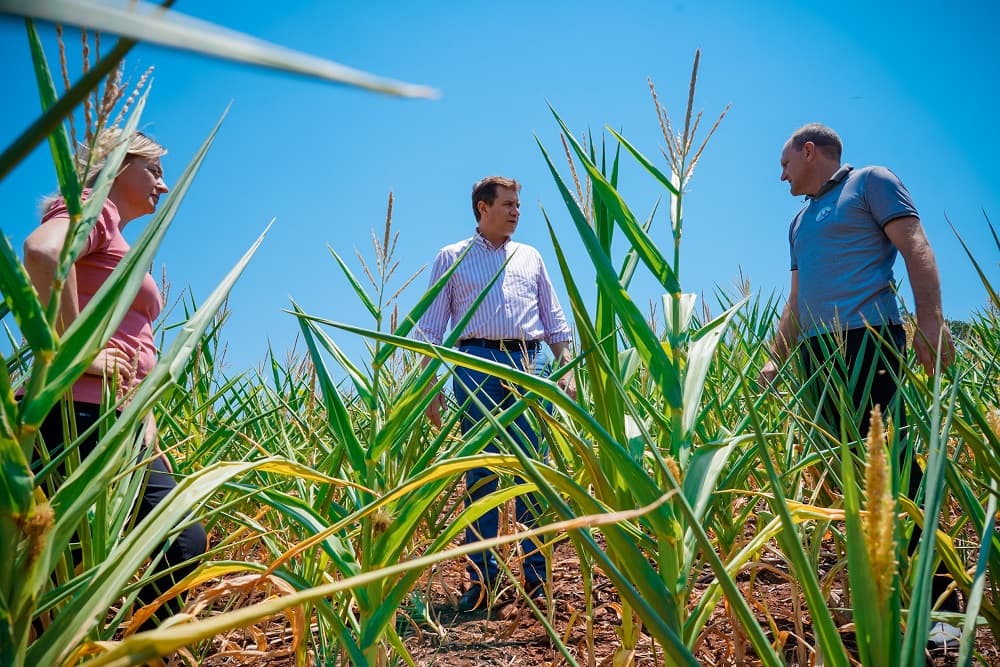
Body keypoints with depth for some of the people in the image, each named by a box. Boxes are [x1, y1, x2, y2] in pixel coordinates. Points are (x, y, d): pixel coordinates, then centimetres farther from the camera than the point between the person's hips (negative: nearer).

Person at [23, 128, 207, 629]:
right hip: (81, 411, -9)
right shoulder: (92, 207, 1)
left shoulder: (121, 244, 27)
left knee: (185, 541, 4)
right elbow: (42, 251, -25)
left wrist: (149, 433, 17)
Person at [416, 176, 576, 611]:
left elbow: (555, 321, 20)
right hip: (477, 363, -2)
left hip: (530, 364, 2)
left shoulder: (531, 258, 21)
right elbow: (431, 328, 9)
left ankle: (536, 576, 6)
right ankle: (481, 578, 4)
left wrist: (567, 370, 8)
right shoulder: (451, 258, 12)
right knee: (480, 473, -2)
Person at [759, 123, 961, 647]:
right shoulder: (800, 223, 28)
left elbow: (916, 248, -5)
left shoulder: (870, 182, 7)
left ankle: (936, 604, -10)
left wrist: (930, 319, -19)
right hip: (817, 351, 7)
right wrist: (776, 359, 26)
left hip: (867, 338, -7)